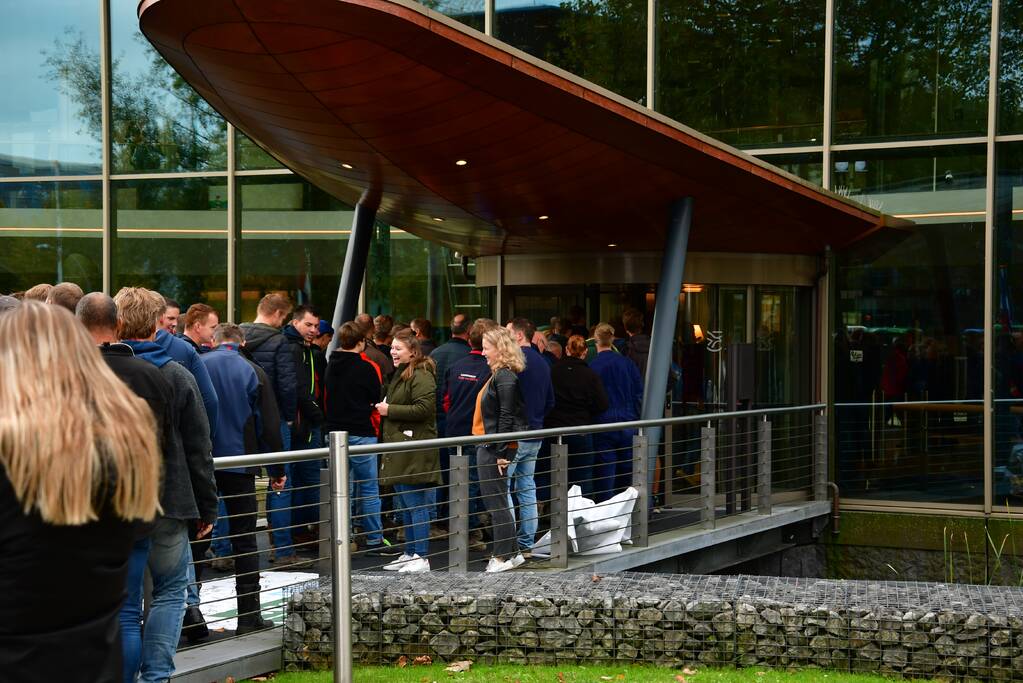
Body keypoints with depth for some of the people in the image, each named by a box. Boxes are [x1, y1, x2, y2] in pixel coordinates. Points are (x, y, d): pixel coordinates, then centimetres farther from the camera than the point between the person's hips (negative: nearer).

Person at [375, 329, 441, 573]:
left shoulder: (421, 376, -12)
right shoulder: (400, 374, 21)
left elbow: (424, 408, -23)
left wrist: (390, 410, -16)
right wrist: (383, 406, 16)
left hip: (414, 452, -11)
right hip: (400, 451, 11)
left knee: (415, 504, -8)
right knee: (406, 505, 14)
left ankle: (421, 558, -5)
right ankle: (410, 554, 21)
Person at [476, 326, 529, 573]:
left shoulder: (505, 377, -15)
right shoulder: (499, 375, 15)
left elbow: (506, 417, -19)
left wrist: (500, 452, -20)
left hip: (495, 449, -10)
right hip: (489, 447, 10)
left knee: (497, 502, -4)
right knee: (497, 501, 14)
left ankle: (504, 557, 3)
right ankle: (512, 552, 21)